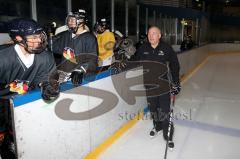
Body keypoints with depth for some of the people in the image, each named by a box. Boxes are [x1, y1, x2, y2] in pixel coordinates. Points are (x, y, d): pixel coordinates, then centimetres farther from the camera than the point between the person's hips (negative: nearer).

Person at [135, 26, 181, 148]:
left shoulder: (166, 48, -7)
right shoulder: (142, 49, 0)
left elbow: (174, 65, -1)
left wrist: (176, 82, -2)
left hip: (163, 84, -3)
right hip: (149, 84, 4)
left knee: (164, 109, -5)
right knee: (152, 108, 16)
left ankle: (168, 134, 11)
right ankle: (157, 126, 40)